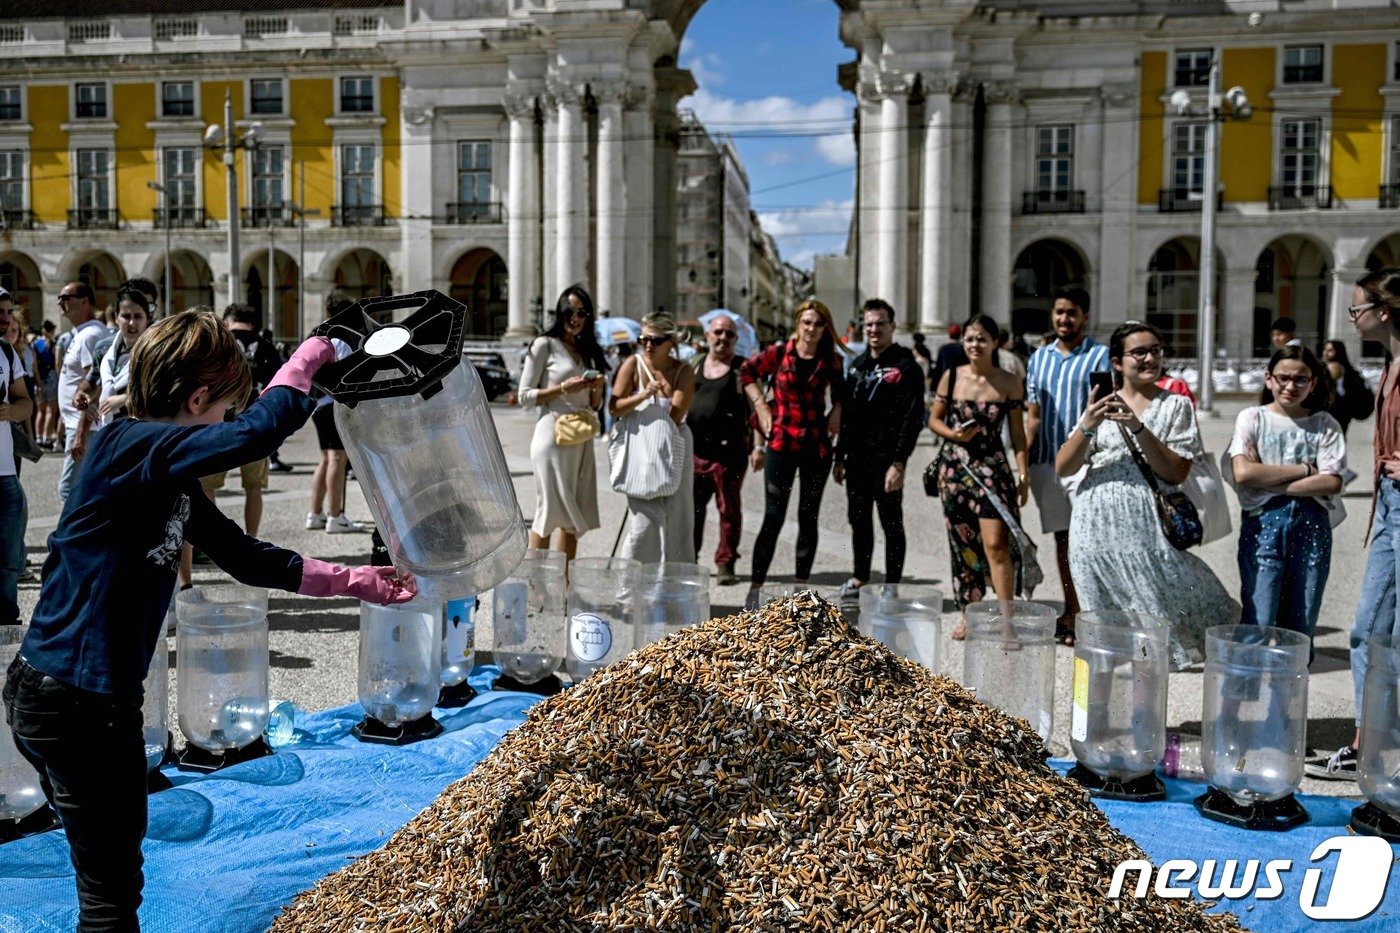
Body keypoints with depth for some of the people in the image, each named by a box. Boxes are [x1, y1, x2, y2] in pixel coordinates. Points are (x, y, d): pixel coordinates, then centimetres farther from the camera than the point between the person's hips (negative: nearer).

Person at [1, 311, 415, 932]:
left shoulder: (170, 478, 8)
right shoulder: (127, 447, -21)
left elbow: (245, 558, 14)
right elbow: (256, 433, -34)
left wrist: (352, 581, 15)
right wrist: (308, 358, -17)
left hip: (106, 695, 10)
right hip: (70, 701, -10)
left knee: (118, 865, 25)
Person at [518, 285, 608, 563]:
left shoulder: (588, 351, 18)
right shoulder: (544, 345, -1)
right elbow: (525, 396, -6)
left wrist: (597, 388, 0)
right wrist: (564, 388, -15)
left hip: (582, 441, 7)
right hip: (553, 437, -7)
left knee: (574, 515, 7)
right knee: (549, 510, -7)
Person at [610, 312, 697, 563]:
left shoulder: (684, 372, -5)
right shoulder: (633, 364, -5)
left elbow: (674, 418, -12)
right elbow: (614, 408, -10)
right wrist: (643, 395, -24)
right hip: (639, 450, -1)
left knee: (678, 521, 6)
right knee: (645, 521, -9)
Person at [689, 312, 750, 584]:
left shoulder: (743, 368, -1)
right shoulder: (694, 365, 14)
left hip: (728, 451, -4)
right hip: (694, 449, 4)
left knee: (729, 509, 1)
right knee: (692, 507, 9)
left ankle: (725, 564, 9)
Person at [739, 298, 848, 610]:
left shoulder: (830, 360, 3)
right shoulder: (778, 353, -3)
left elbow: (840, 390, 22)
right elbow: (747, 372, 12)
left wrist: (836, 411, 4)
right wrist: (761, 406, 4)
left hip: (817, 446, 2)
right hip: (781, 443, -2)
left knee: (808, 518, 8)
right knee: (773, 518, -5)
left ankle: (801, 587, 17)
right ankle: (755, 589, 0)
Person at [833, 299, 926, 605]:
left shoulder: (906, 367, -8)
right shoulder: (857, 365, 14)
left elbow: (912, 419, -14)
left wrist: (898, 463, -20)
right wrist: (839, 456, 14)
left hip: (886, 461, -7)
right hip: (857, 458, 7)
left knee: (891, 524, 1)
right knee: (859, 520, 14)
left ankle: (892, 588, 8)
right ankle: (859, 580, 27)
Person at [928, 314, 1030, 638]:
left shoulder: (1009, 383, 1)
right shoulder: (951, 377, 4)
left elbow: (1018, 432, 4)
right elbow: (934, 419, 10)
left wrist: (1023, 473, -2)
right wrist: (953, 434, -10)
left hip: (992, 467, -2)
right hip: (954, 465, 2)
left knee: (996, 543, -12)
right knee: (962, 544, 8)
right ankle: (967, 614, 20)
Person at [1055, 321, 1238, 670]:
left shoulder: (1175, 405, 5)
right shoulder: (1101, 404, 9)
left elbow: (1177, 473, -7)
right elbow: (1064, 468, 2)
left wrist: (1137, 427, -16)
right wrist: (1087, 426, -15)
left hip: (1146, 525, -1)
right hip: (1097, 524, 1)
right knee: (1103, 625, 6)